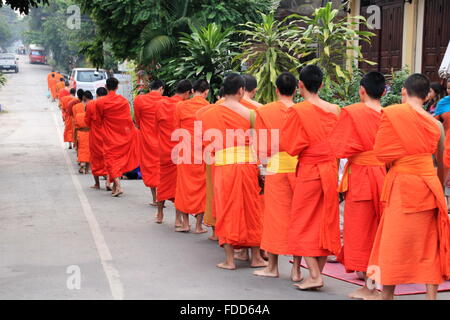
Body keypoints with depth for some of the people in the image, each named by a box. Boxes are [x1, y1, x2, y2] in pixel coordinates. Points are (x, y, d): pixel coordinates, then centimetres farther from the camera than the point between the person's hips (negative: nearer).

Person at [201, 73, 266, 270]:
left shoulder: (210, 114, 2)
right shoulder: (249, 113, -3)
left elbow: (208, 144, 4)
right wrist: (260, 167, 8)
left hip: (222, 165, 1)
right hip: (247, 164, -1)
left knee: (227, 211, 8)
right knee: (250, 209, 11)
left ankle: (229, 259, 8)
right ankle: (256, 257, 19)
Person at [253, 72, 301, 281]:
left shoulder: (264, 112, -3)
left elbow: (262, 148, -4)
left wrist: (263, 162, 11)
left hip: (276, 168, -1)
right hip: (300, 167, 1)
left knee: (276, 216, 8)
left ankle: (273, 267, 16)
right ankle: (296, 269, 10)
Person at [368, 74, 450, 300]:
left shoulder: (391, 113, -6)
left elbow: (380, 152, -6)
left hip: (402, 183, -4)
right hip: (428, 185, 4)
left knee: (394, 242, 4)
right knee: (428, 243, 10)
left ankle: (387, 294, 11)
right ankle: (431, 294, 12)